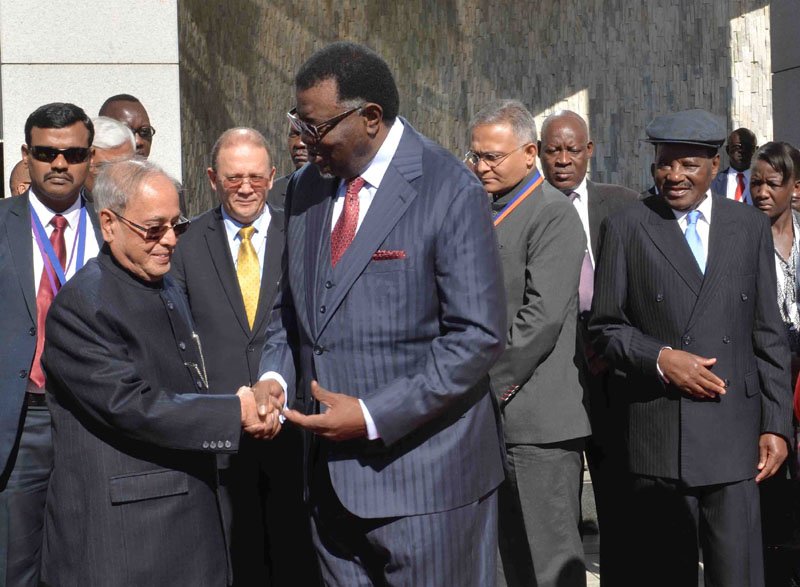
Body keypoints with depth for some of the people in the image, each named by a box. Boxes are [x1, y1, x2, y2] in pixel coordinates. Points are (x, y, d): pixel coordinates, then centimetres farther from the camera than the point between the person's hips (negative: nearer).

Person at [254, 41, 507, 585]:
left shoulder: (450, 191, -12)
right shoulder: (308, 185, 9)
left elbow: (478, 336, -15)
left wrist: (373, 416, -18)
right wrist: (276, 375, -2)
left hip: (423, 476, -6)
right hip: (333, 475, 6)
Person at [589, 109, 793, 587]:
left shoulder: (751, 227, 10)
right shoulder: (626, 228, 5)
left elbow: (769, 335, 9)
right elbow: (606, 327, 6)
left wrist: (776, 424, 3)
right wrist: (660, 358, -12)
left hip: (734, 434, 1)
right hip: (659, 435, -1)